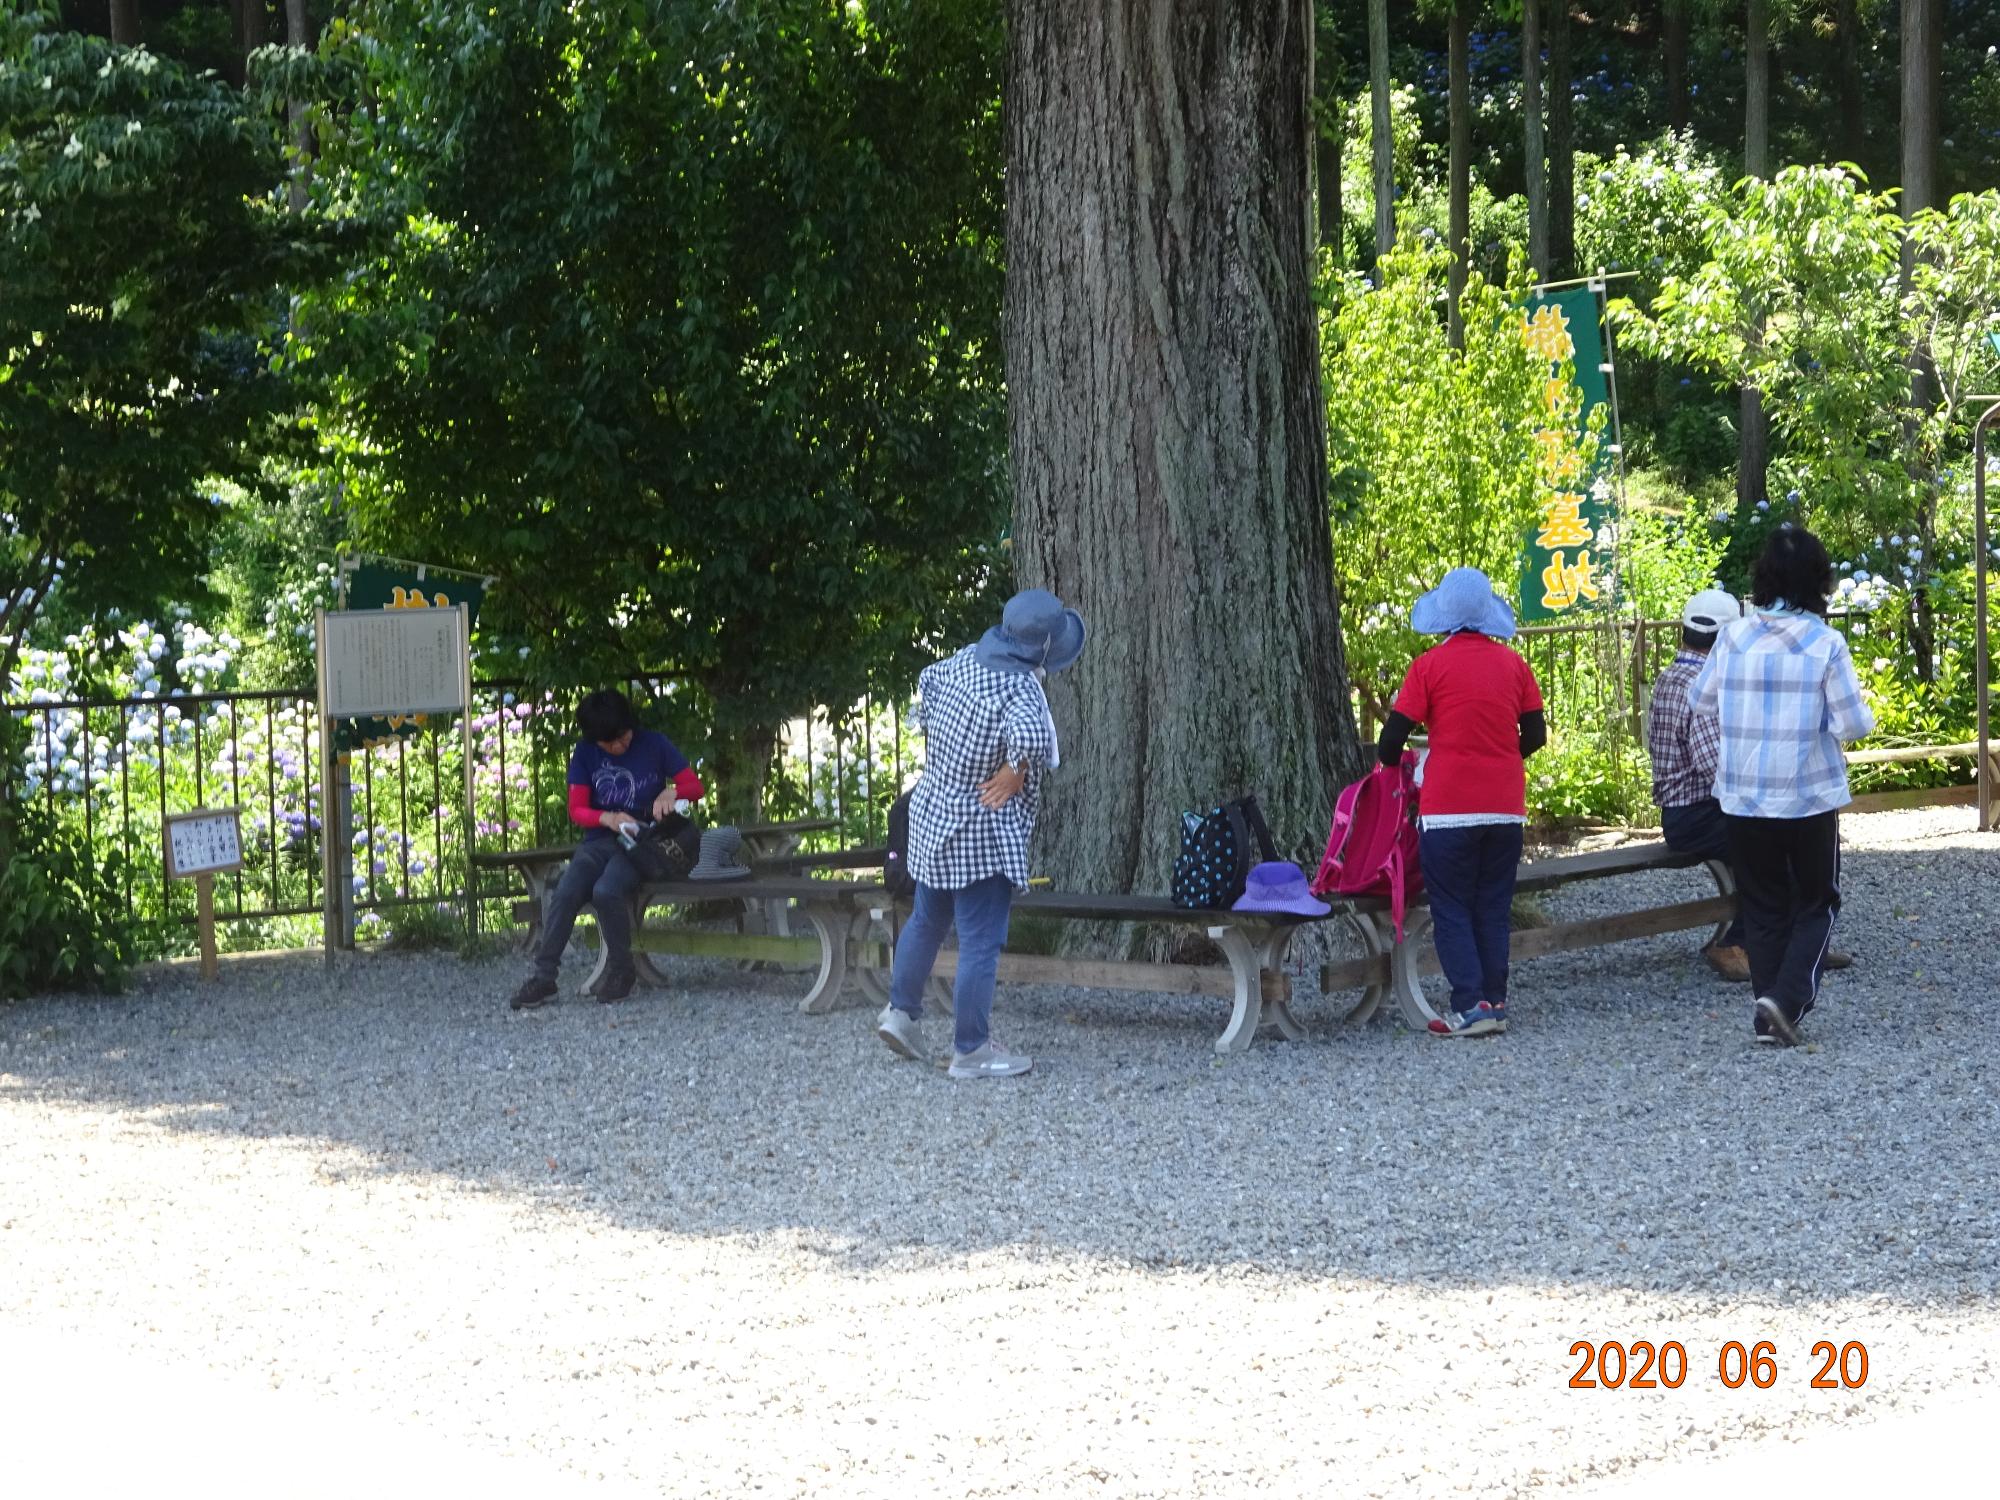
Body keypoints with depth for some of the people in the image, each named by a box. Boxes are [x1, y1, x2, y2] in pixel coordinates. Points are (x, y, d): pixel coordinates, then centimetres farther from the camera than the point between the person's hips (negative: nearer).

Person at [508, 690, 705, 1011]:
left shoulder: (653, 744, 0)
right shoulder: (585, 754, 5)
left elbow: (695, 786, 3)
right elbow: (577, 810, 0)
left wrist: (671, 793, -21)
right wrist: (608, 818, -21)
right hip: (599, 841, 3)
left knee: (606, 891, -33)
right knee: (565, 893, -27)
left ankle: (622, 969, -13)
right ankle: (543, 977, -23)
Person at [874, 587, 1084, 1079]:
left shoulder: (968, 660, -2)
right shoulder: (1019, 688, -26)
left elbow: (928, 681, 18)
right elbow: (1030, 736, -46)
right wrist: (1012, 775, -28)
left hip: (933, 813, 9)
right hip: (980, 832, -9)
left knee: (927, 920, 25)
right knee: (981, 942, 1)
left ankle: (901, 1011, 35)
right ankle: (971, 1051, 8)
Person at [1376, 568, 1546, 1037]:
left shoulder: (1430, 665, -7)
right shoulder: (1513, 663, 5)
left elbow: (1393, 737, -7)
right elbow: (1535, 735, 8)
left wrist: (1392, 762, 15)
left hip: (1449, 807, -4)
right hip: (1506, 806, 4)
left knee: (1452, 910, 2)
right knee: (1494, 908, 12)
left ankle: (1471, 1006, -7)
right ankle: (1495, 1002, 11)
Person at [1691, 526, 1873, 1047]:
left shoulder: (1733, 637, -5)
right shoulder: (1824, 643, -13)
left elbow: (1701, 701, 8)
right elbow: (1852, 723, -12)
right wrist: (1864, 717, 10)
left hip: (1744, 796, 3)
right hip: (1809, 795, -3)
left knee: (1763, 907, 15)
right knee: (1817, 904, 11)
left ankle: (1768, 1012, 13)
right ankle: (1786, 999, -7)